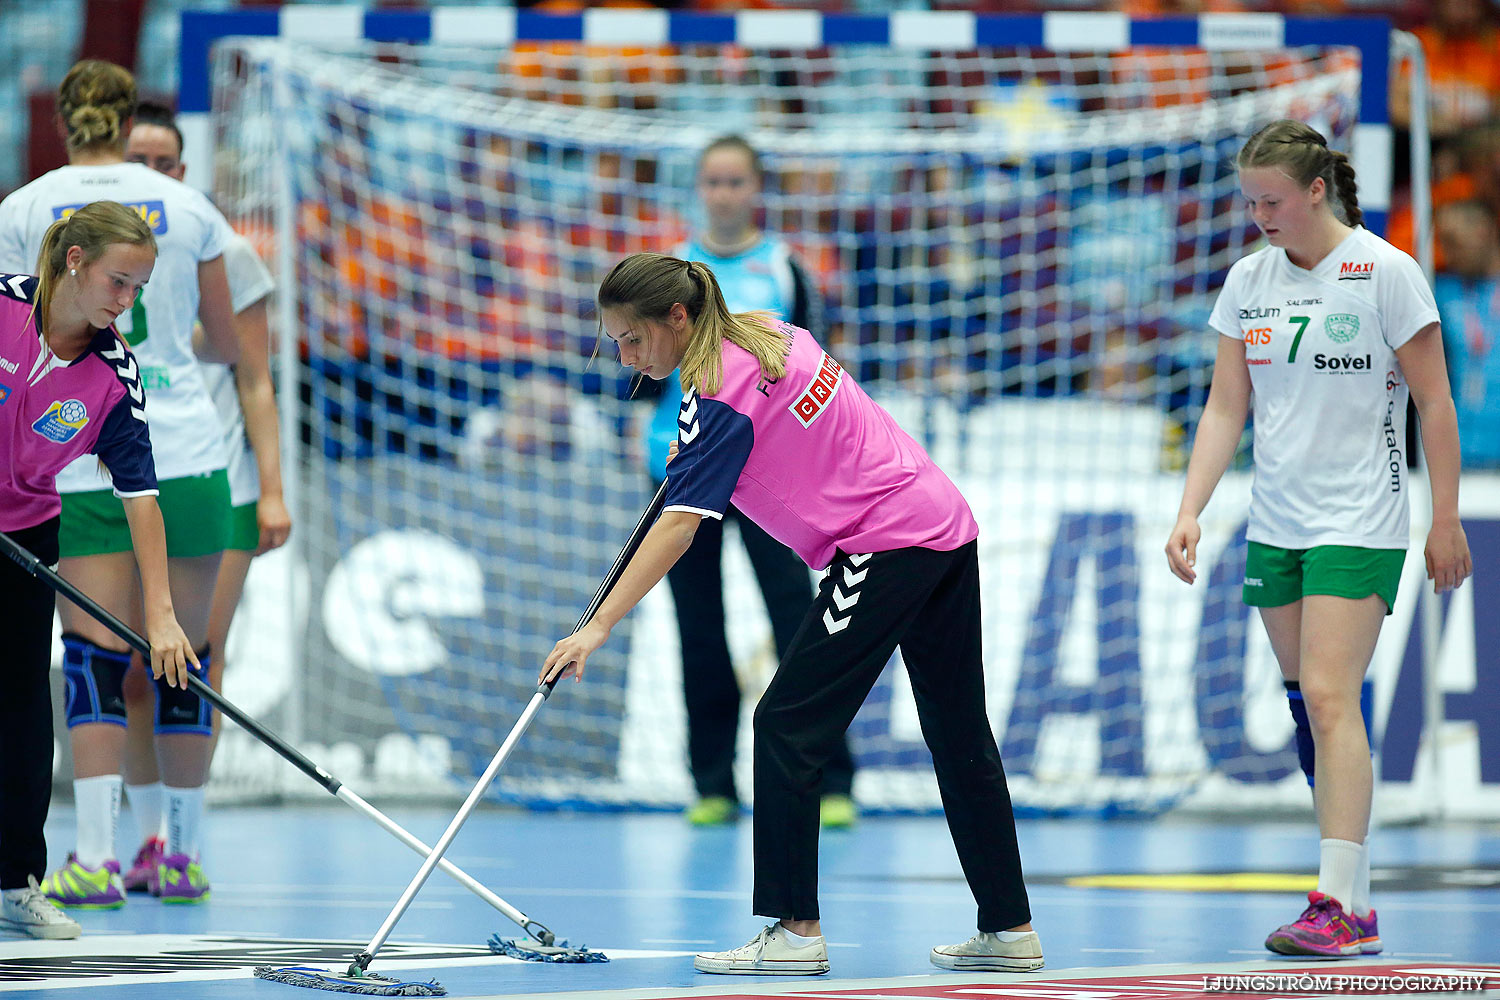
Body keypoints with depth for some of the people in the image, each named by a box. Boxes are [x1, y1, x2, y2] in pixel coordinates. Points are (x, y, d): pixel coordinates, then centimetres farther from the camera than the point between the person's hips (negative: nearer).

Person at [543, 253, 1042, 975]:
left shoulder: (720, 396, -17)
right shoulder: (771, 332, 8)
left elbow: (679, 527, -25)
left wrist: (598, 628, -30)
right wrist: (692, 454, 18)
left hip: (885, 549, -10)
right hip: (946, 524, 10)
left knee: (788, 726, -5)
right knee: (959, 734, 13)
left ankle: (795, 929, -5)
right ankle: (1010, 930, 17)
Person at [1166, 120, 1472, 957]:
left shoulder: (1386, 273, -8)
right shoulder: (1248, 281, 7)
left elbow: (1435, 403, -4)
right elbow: (1226, 407, 9)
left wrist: (1446, 522, -5)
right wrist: (1190, 512, -1)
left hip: (1361, 524, -6)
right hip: (1276, 526, 6)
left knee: (1330, 700, -16)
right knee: (1308, 707, 5)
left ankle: (1343, 907, -19)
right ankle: (1350, 893, 10)